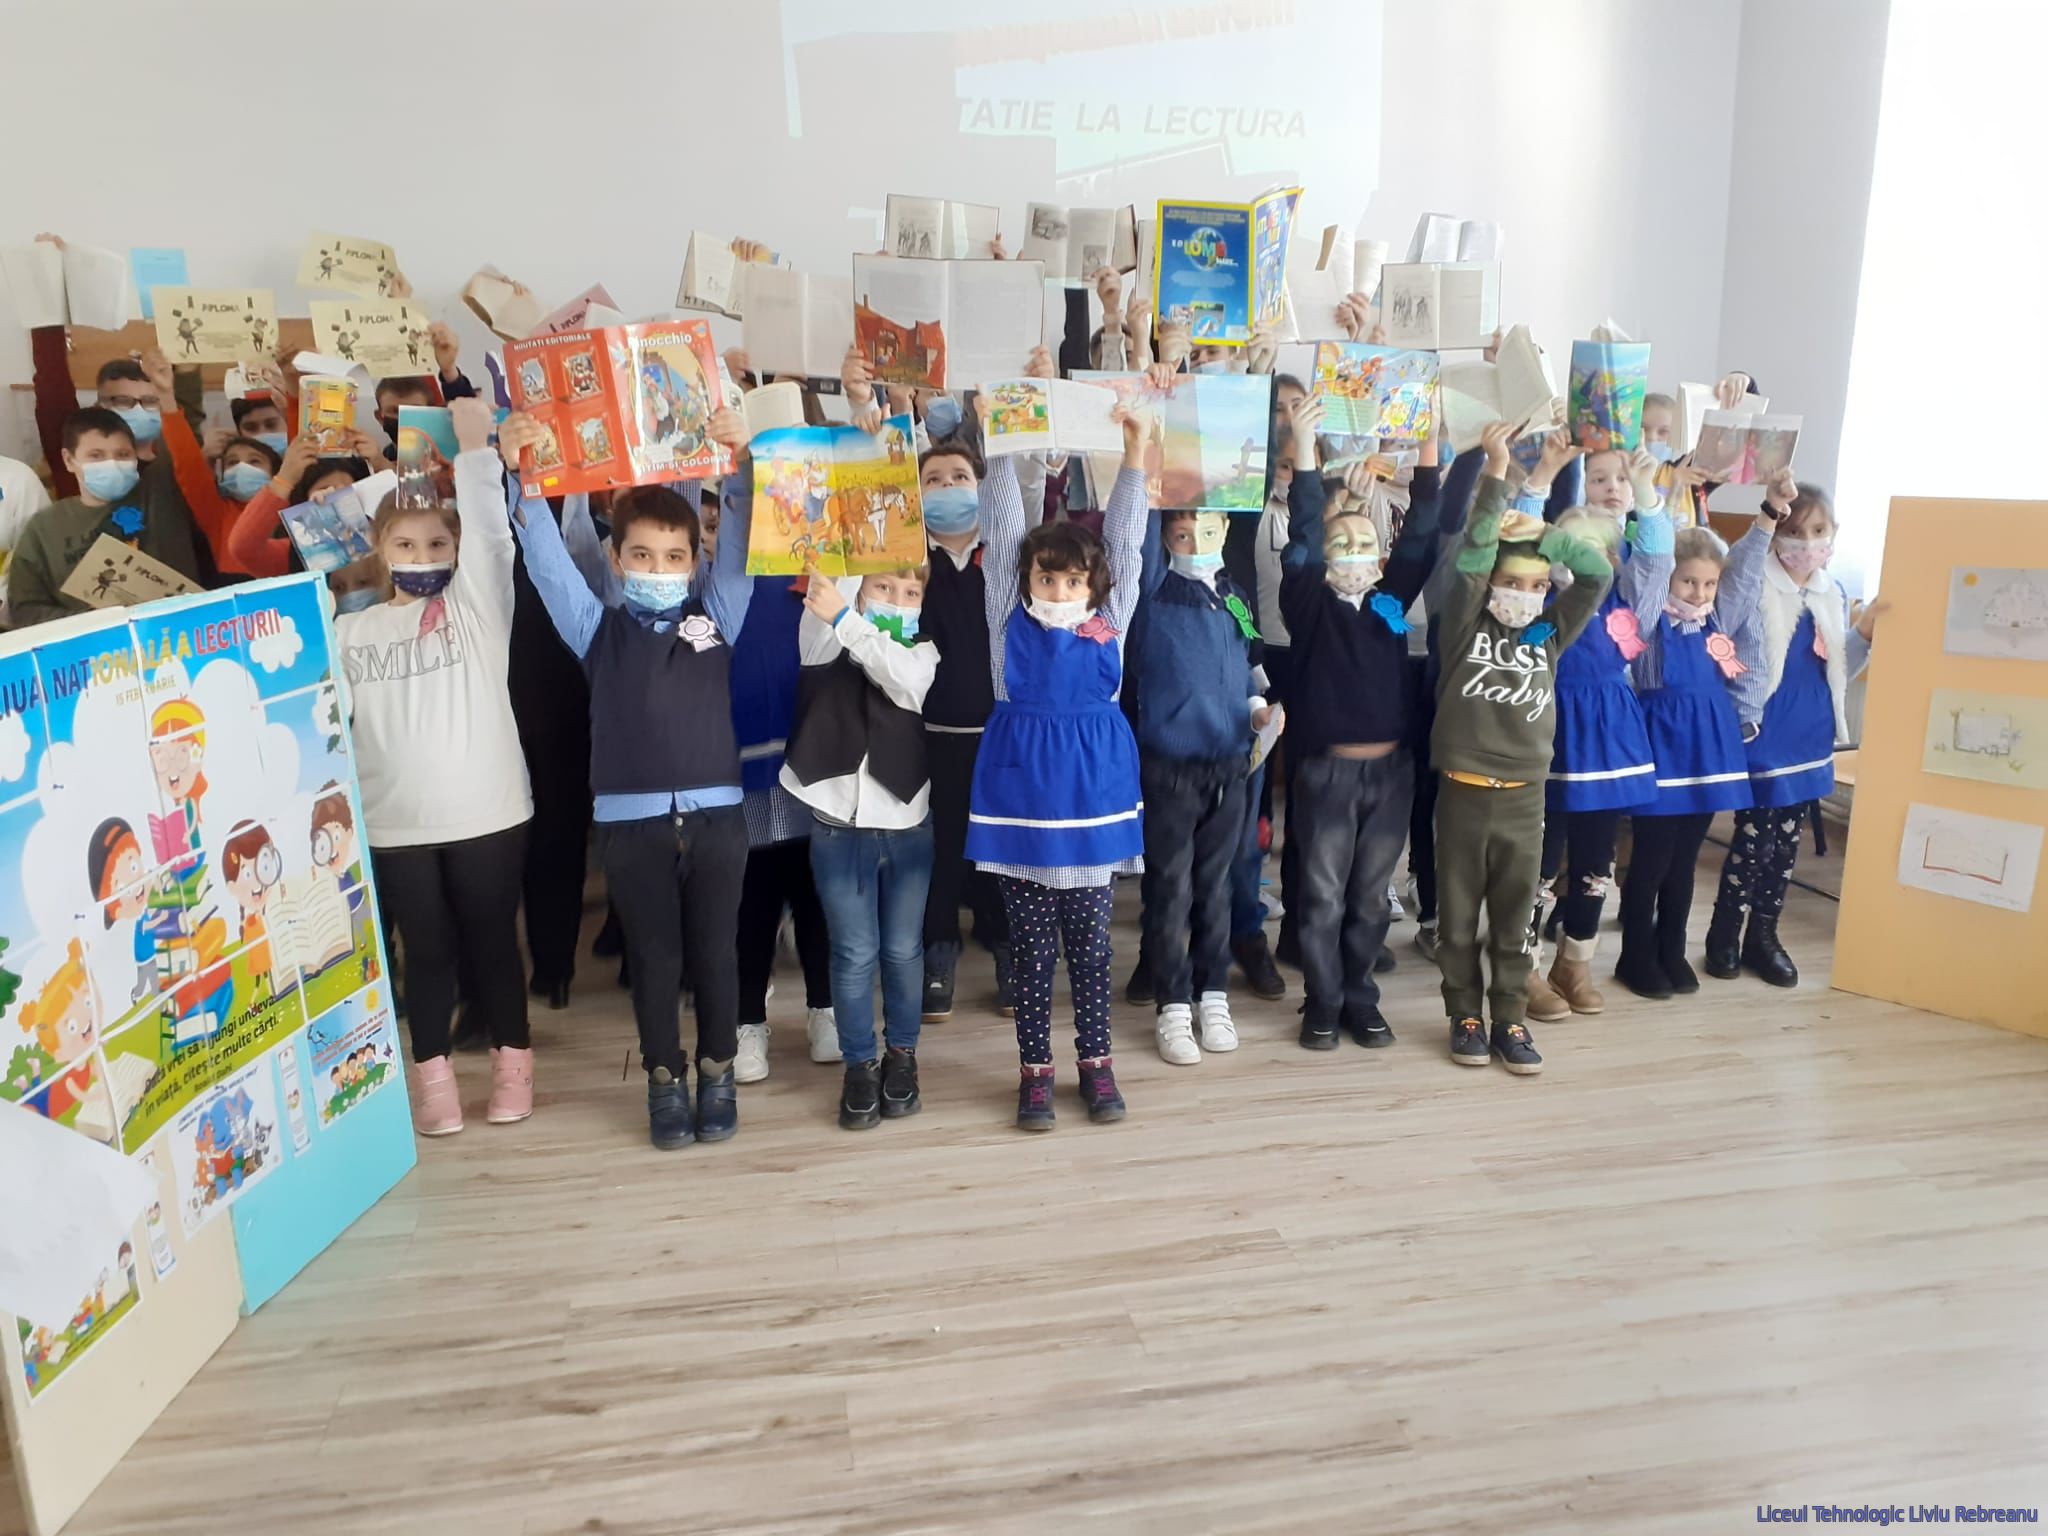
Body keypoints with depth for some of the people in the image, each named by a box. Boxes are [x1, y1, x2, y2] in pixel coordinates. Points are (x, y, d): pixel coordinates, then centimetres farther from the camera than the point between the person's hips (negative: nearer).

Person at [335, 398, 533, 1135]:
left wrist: (474, 445, -18)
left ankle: (512, 1060, 25)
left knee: (492, 937, 10)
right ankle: (432, 1074, 23)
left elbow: (489, 529, -14)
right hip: (395, 821, 2)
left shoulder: (478, 602, 0)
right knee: (425, 948, 10)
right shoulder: (351, 631, 7)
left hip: (485, 810, -2)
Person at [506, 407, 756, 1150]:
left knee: (716, 951, 10)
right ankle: (665, 1079, 25)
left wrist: (739, 461, -17)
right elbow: (547, 557, -3)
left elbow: (739, 542, -3)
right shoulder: (598, 628, 5)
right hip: (630, 818, 0)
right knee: (653, 956, 10)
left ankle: (718, 1074, 27)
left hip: (715, 811, 0)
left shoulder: (719, 615, 6)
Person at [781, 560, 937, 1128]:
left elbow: (907, 680, -25)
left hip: (906, 826, 0)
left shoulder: (922, 652, -1)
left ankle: (902, 1054, 30)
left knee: (902, 949, 11)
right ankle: (860, 1063, 21)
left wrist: (846, 619, -32)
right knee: (854, 953, 5)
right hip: (839, 826, 0)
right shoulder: (824, 644, 1)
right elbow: (824, 594, -22)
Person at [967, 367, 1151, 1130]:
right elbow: (1003, 524, -2)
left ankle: (1096, 1061, 26)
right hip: (1023, 788, -1)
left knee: (1090, 941, 12)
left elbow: (1125, 537, 1)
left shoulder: (1110, 617, 4)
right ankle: (1034, 1068, 21)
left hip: (1092, 786, 1)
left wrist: (1134, 450, -7)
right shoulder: (1011, 614, 1)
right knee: (1032, 946, 9)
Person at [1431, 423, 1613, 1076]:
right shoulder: (1464, 627, -3)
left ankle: (1509, 1017, 23)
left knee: (1515, 916, 11)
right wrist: (1495, 476, -19)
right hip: (1463, 791, -2)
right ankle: (1464, 1014, 23)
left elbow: (1599, 573, -1)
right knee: (1458, 913, 8)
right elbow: (1470, 560, -16)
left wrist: (1541, 532, -8)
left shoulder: (1550, 633, 6)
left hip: (1525, 795, 2)